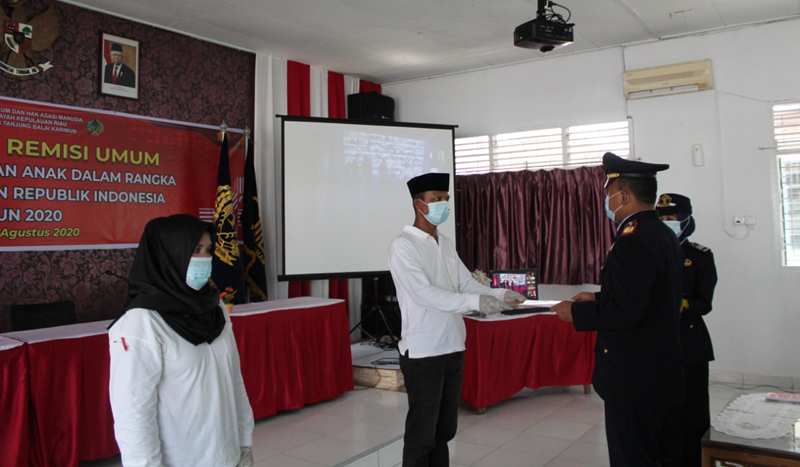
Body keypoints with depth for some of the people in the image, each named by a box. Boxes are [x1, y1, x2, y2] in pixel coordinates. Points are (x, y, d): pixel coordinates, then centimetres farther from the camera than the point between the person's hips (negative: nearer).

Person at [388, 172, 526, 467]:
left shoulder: (445, 243, 11)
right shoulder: (403, 245, -12)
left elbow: (467, 284, 9)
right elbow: (425, 294, -22)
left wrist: (500, 295, -9)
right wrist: (477, 302, -27)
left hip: (453, 349, 7)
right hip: (423, 353, -7)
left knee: (444, 430, 17)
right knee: (421, 433, 4)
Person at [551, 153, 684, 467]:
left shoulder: (633, 240, -22)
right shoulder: (663, 234, 11)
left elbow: (625, 311, -27)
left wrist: (576, 312, -13)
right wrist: (598, 299, 12)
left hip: (634, 379, -10)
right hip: (662, 374, 10)